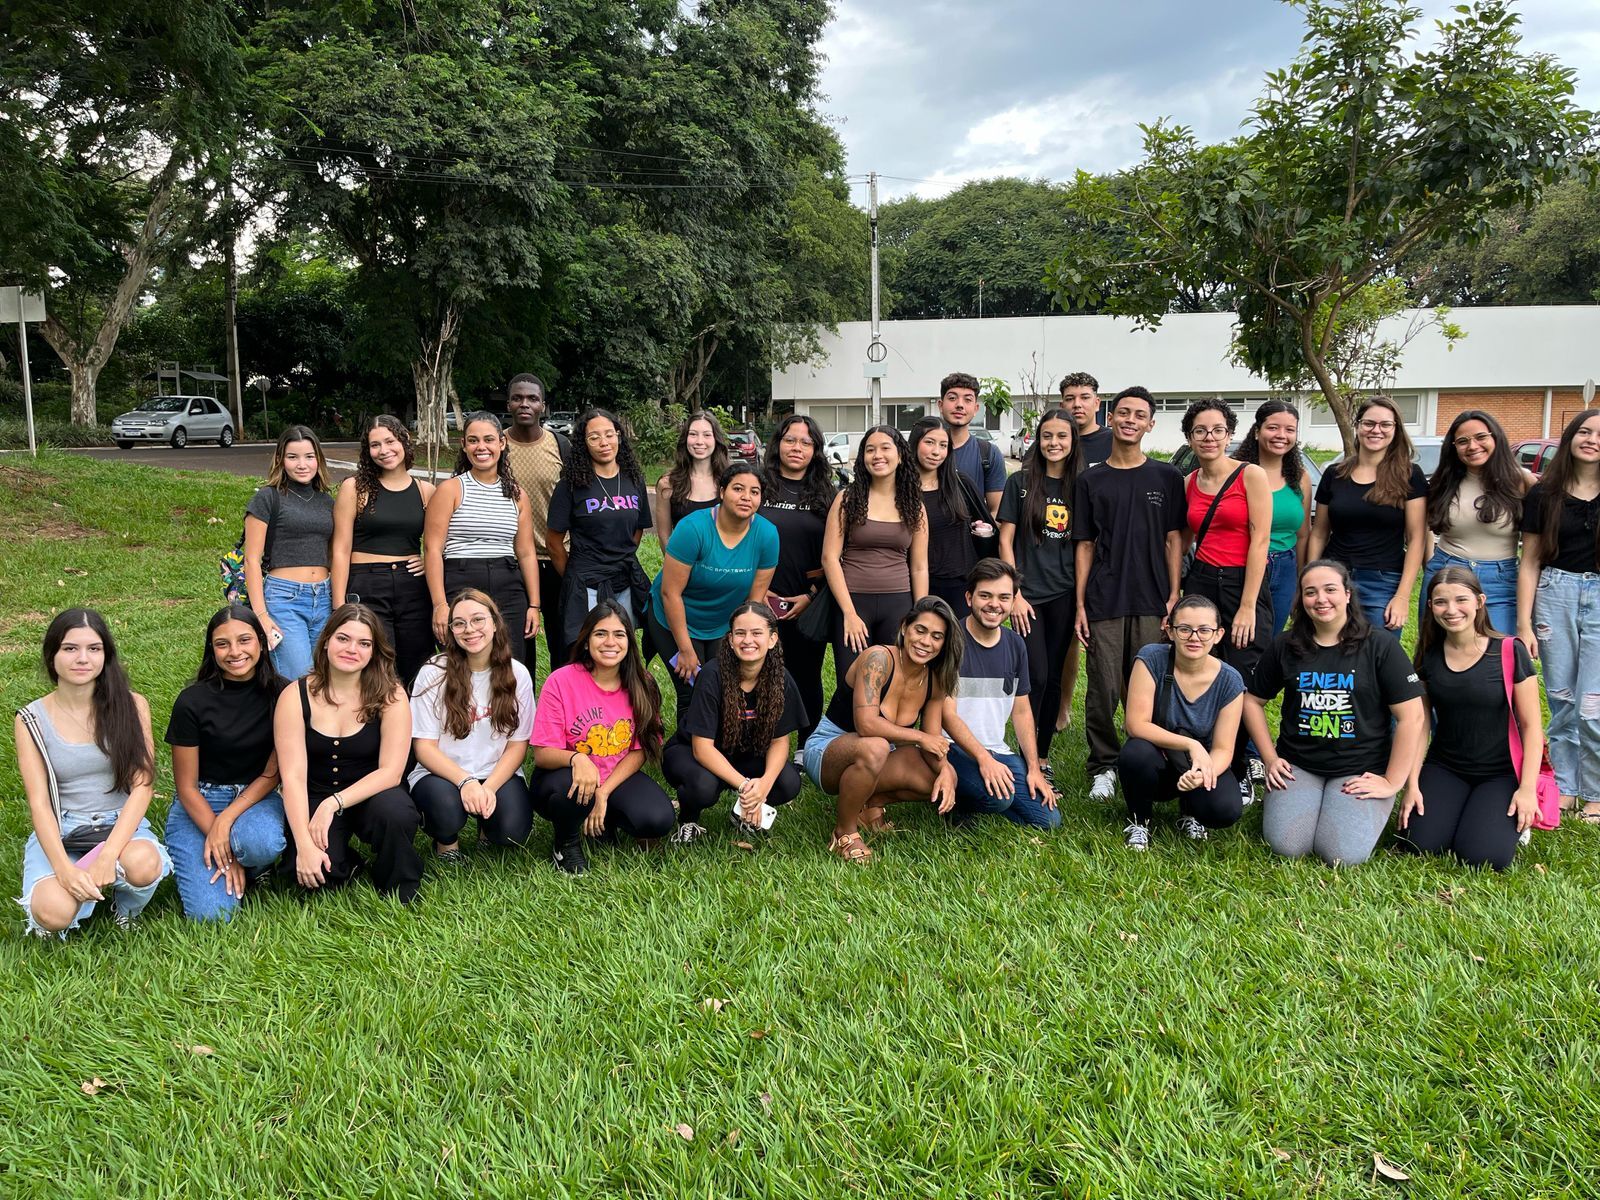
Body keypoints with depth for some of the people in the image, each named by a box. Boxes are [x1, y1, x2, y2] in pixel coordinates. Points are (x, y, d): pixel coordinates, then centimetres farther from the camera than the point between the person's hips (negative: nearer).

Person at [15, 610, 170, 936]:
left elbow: (142, 786, -9)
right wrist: (63, 868, -23)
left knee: (142, 863, -35)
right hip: (58, 833, 0)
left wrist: (108, 855, -23)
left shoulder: (131, 706, -4)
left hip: (122, 826, 0)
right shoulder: (31, 720, -2)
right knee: (54, 912, -30)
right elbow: (38, 802, -7)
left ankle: (126, 905, 1)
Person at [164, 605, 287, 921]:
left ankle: (248, 870, 0)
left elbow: (272, 773, -4)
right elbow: (186, 787, -7)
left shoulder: (280, 694, -7)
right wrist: (222, 844, -16)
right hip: (199, 803, -1)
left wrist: (226, 821, -20)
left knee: (264, 844, -37)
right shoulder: (192, 702, -11)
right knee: (212, 912, -21)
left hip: (255, 796, 1)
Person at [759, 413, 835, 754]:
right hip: (763, 603, -1)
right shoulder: (759, 488, 3)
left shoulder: (825, 495, 6)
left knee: (806, 677, 9)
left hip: (809, 606, 1)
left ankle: (807, 748, 22)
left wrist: (812, 595, -6)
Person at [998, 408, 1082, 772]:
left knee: (1054, 678, 8)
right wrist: (1015, 594, -8)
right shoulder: (1021, 482, 0)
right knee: (1036, 677, -8)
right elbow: (1005, 540, -1)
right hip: (1028, 594, -3)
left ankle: (1043, 759, 19)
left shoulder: (1079, 486, 6)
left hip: (1064, 595, 3)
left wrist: (1083, 600, 2)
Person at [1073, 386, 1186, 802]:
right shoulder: (1090, 481, 8)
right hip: (1104, 602, 0)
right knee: (1103, 689, -1)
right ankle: (1103, 768, 13)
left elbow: (1174, 539, 7)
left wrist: (1174, 595, -2)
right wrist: (1080, 603, 2)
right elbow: (1084, 545, 8)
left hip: (1152, 601, 0)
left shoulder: (1166, 477, 8)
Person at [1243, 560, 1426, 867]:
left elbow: (1411, 716, -8)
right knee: (1286, 845, -20)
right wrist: (1270, 758, 5)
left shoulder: (1379, 645, -6)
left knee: (1345, 853, -21)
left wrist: (1392, 781, -10)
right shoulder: (1285, 646, 3)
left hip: (1361, 769, -1)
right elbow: (1253, 701, 13)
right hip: (1298, 764, 2)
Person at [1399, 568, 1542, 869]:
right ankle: (1453, 810, 14)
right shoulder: (1428, 656, 0)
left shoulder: (1510, 652, -10)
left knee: (1482, 856, -21)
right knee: (1419, 844, -19)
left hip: (1501, 773, -2)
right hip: (1444, 768, 3)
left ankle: (1514, 819, 13)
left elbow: (1531, 725, -7)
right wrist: (1412, 784, -3)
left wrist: (1527, 788, -14)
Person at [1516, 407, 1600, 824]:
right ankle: (1564, 788, 22)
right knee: (1561, 702, 9)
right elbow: (1530, 561, 5)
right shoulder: (1543, 494, 4)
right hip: (1555, 593, 2)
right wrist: (1524, 624, 1)